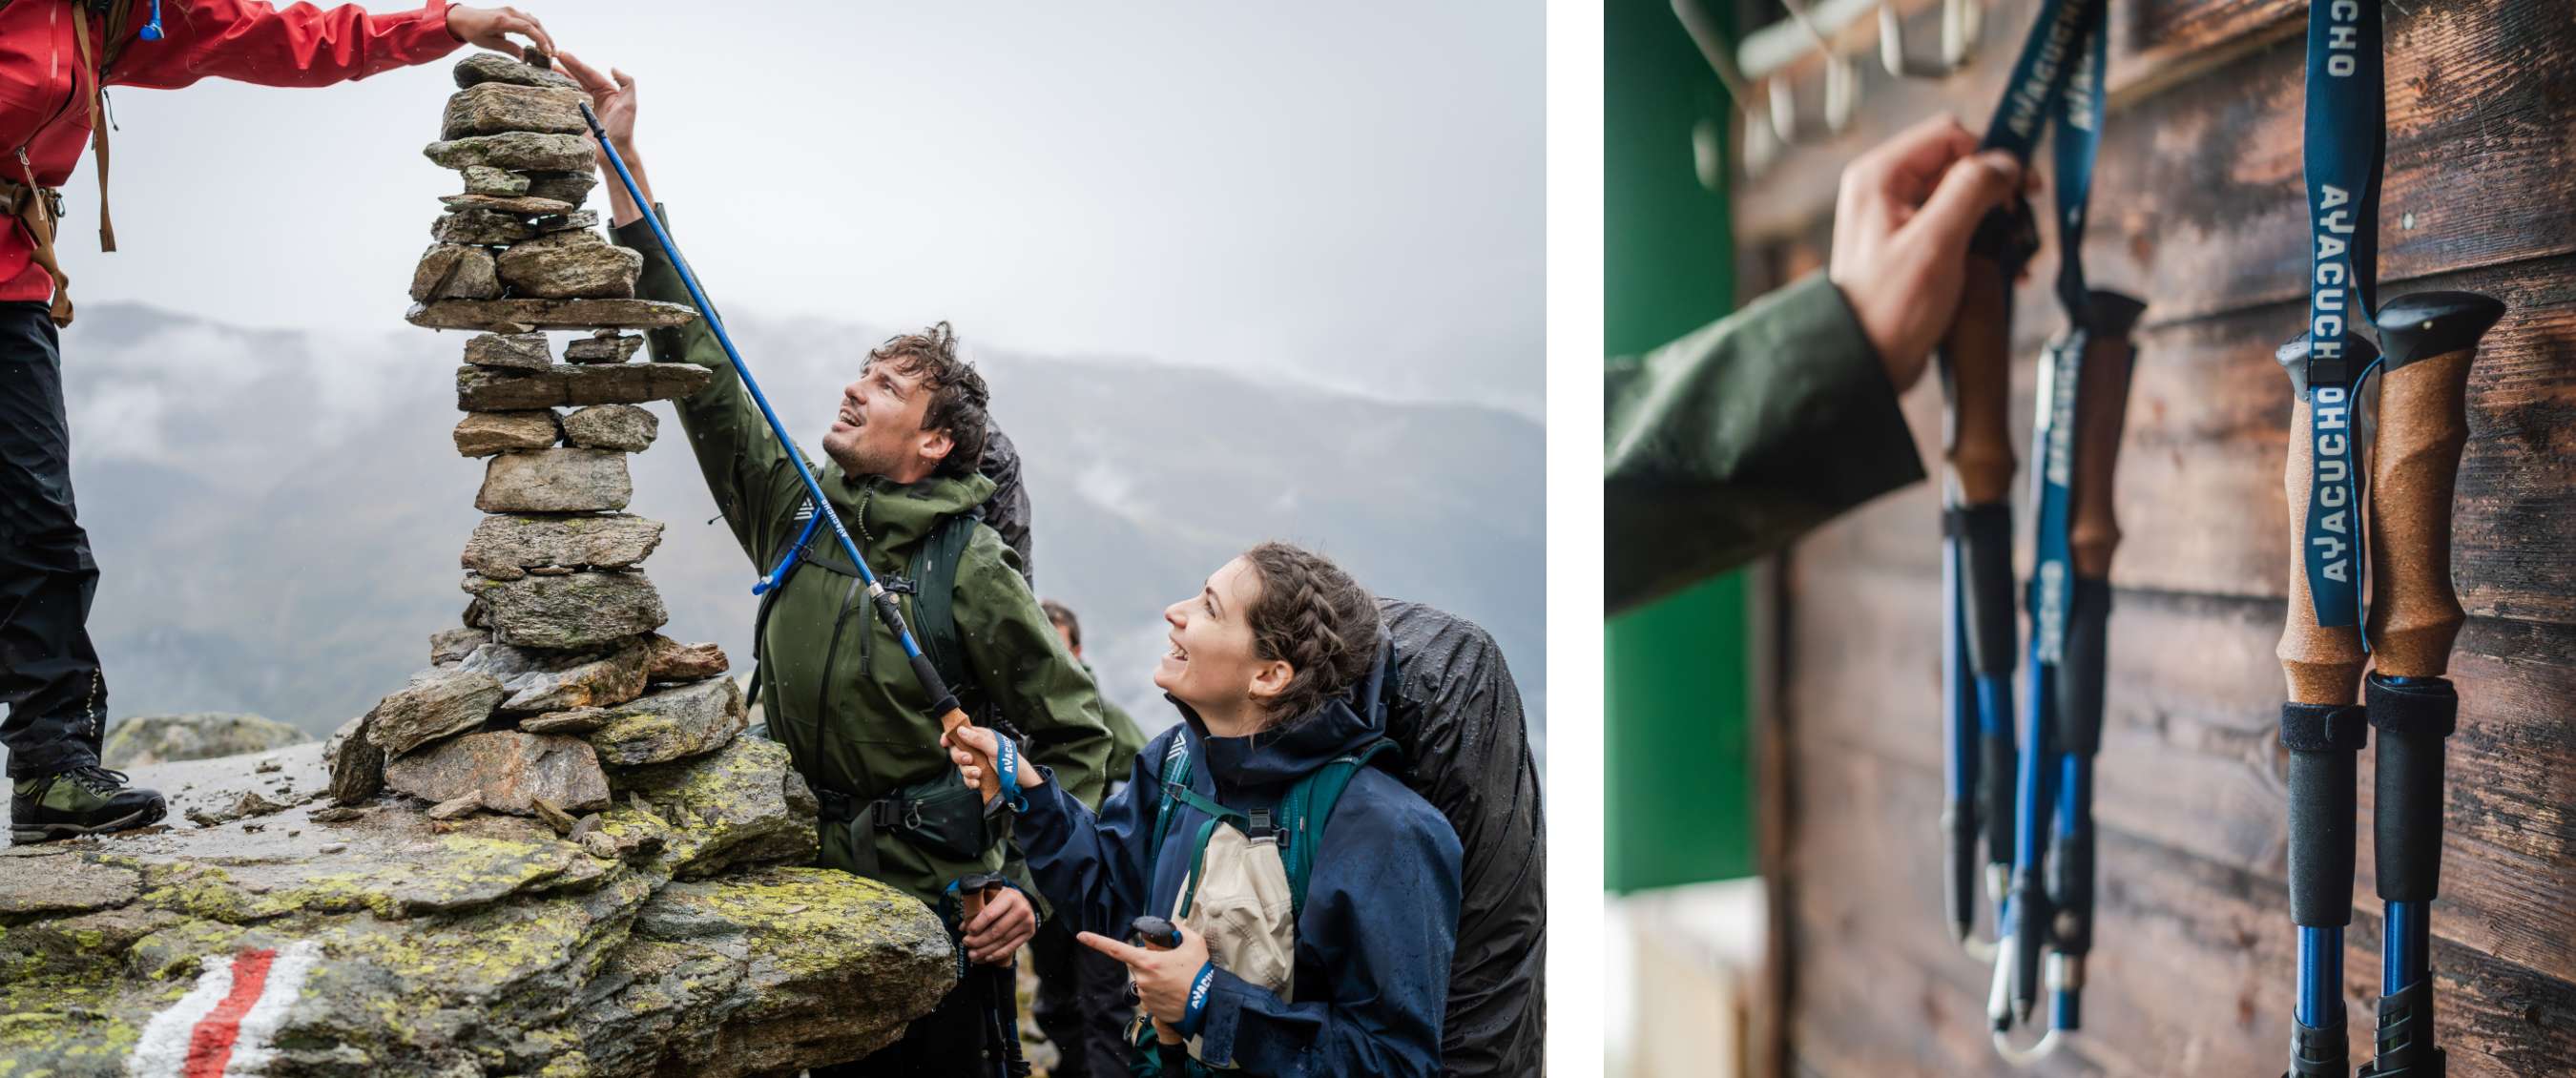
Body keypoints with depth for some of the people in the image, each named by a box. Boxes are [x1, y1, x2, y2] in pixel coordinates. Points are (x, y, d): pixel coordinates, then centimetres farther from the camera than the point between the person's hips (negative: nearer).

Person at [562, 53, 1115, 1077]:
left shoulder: (973, 570, -12)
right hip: (811, 878, 5)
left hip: (935, 900, -5)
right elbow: (698, 364, 1)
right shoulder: (792, 510, 2)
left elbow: (1074, 732, -7)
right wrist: (622, 166, -2)